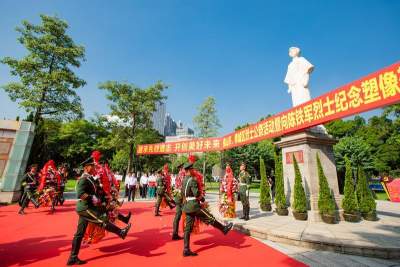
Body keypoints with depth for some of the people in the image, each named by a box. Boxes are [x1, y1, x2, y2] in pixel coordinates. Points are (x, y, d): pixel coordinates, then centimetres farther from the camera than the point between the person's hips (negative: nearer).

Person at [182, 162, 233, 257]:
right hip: (194, 205, -9)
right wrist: (203, 199, -5)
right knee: (210, 218, 9)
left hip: (187, 206, 9)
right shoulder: (192, 180, -19)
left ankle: (186, 250, 17)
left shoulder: (184, 181, 9)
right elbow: (197, 194, -23)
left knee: (188, 228, 12)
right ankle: (224, 229, 27)